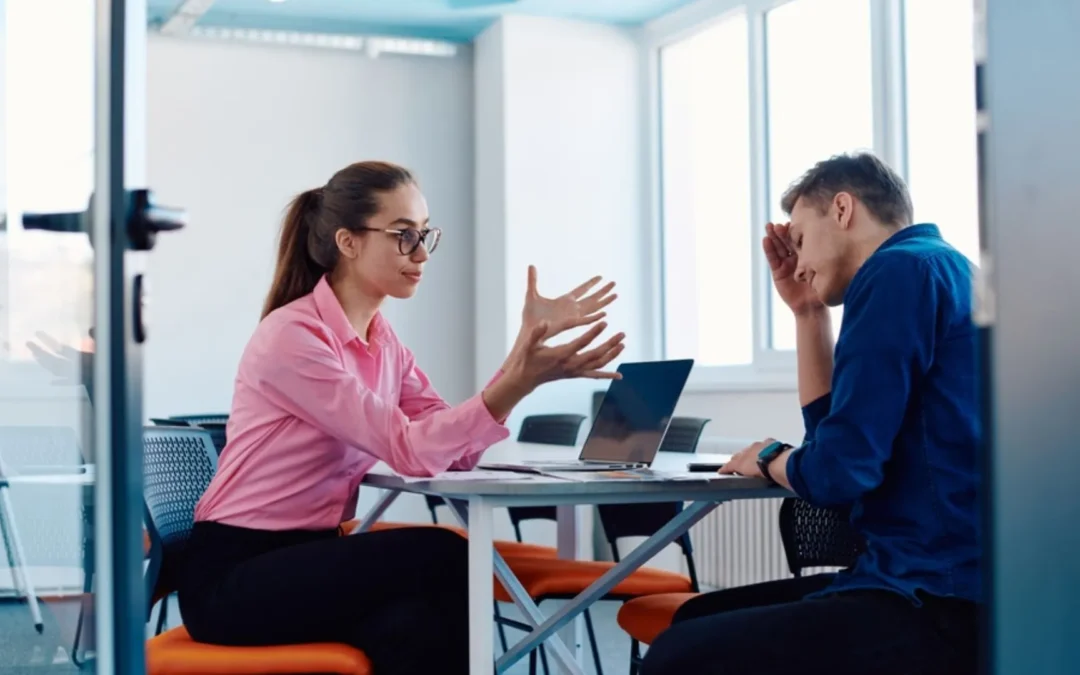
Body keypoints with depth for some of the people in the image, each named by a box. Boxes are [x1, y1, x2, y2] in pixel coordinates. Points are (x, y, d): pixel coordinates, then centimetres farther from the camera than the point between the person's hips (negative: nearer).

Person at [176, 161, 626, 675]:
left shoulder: (382, 340, 8)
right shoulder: (293, 336, -17)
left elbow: (458, 450, -3)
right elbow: (409, 450, -24)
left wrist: (528, 346, -7)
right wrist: (518, 383, -34)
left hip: (307, 560, 7)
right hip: (234, 577, -6)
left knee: (420, 629, -25)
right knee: (442, 557, -24)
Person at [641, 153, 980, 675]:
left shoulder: (901, 269, -14)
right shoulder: (924, 269, 19)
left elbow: (839, 470, -18)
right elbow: (840, 434, 24)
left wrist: (769, 459, 2)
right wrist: (809, 312, 19)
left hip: (942, 607, -10)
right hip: (934, 581, 10)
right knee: (698, 619, 17)